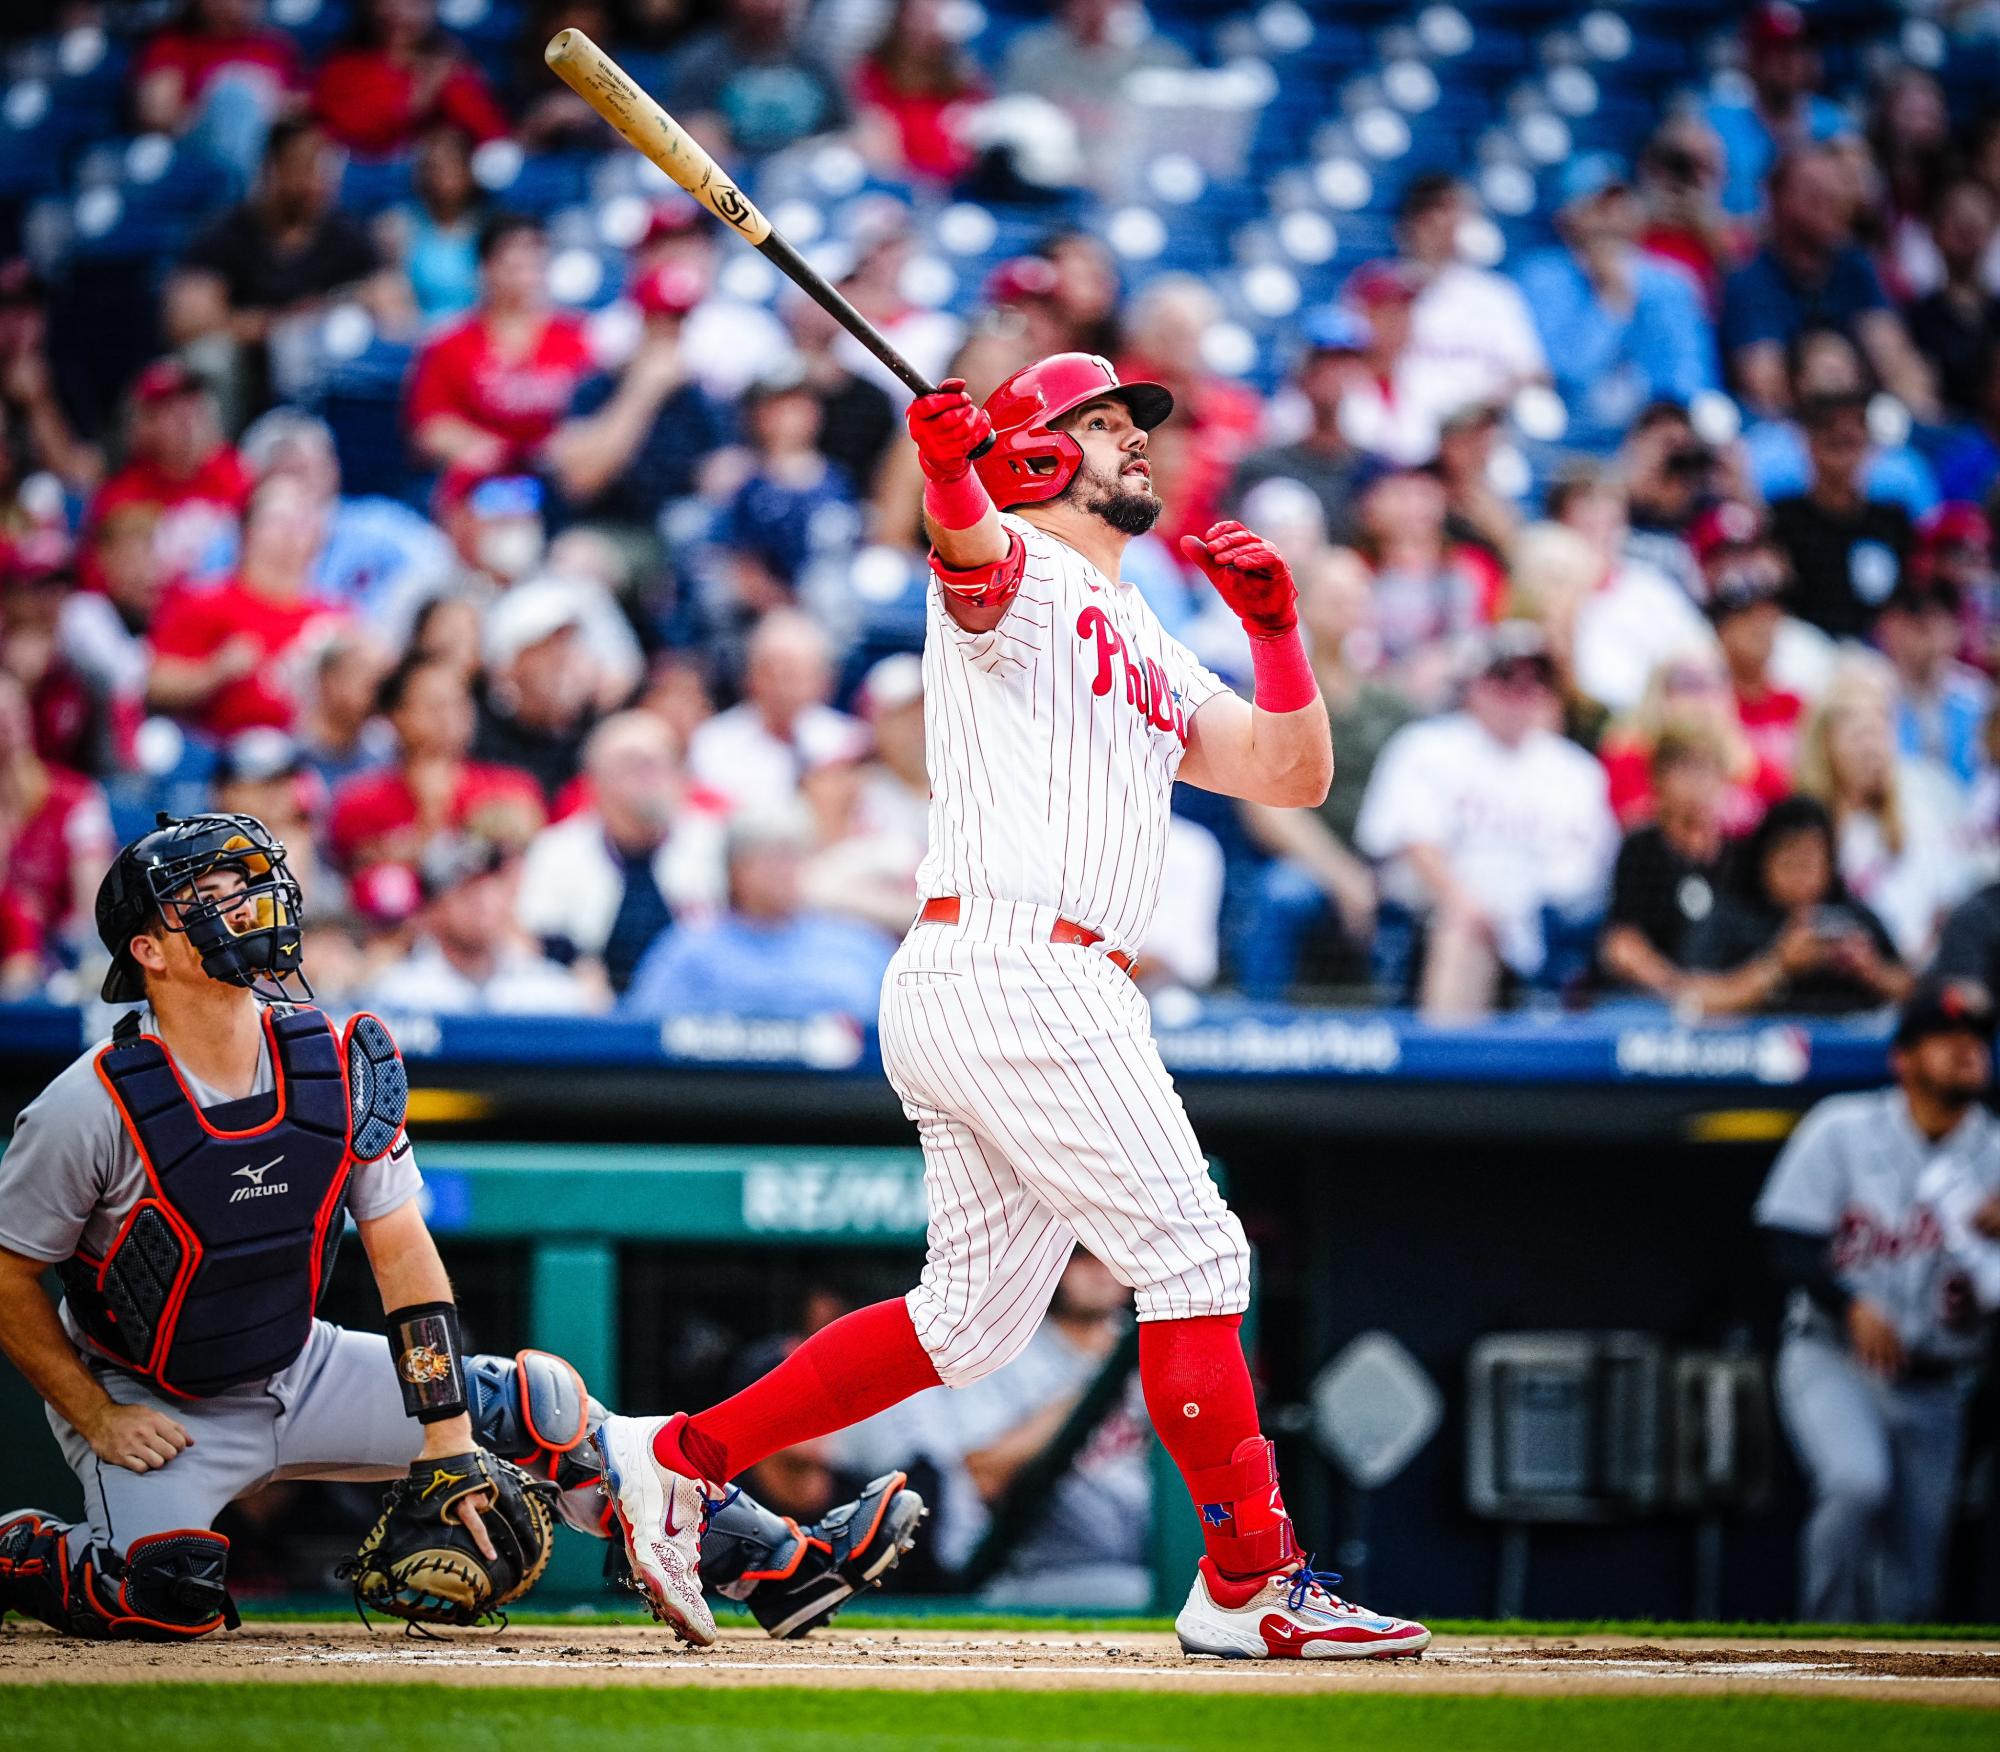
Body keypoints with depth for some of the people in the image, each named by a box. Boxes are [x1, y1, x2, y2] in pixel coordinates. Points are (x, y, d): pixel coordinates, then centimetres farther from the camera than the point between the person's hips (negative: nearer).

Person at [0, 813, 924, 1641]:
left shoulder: (337, 1064, -11)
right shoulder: (91, 1108, -24)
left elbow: (400, 1249, -7)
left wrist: (448, 1435, -13)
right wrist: (97, 1420, -17)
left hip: (299, 1370, 5)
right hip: (148, 1401, -5)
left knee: (535, 1405, -7)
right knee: (174, 1601, -30)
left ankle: (783, 1565, -1)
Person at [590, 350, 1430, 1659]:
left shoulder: (1148, 654, 27)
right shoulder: (1018, 575, 0)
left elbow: (1294, 775, 22)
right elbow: (968, 548, -25)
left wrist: (1275, 624, 6)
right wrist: (951, 470, -49)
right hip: (1017, 972, -10)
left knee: (972, 1316, 12)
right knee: (1194, 1256, -8)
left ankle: (681, 1456, 13)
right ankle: (1250, 1585, -5)